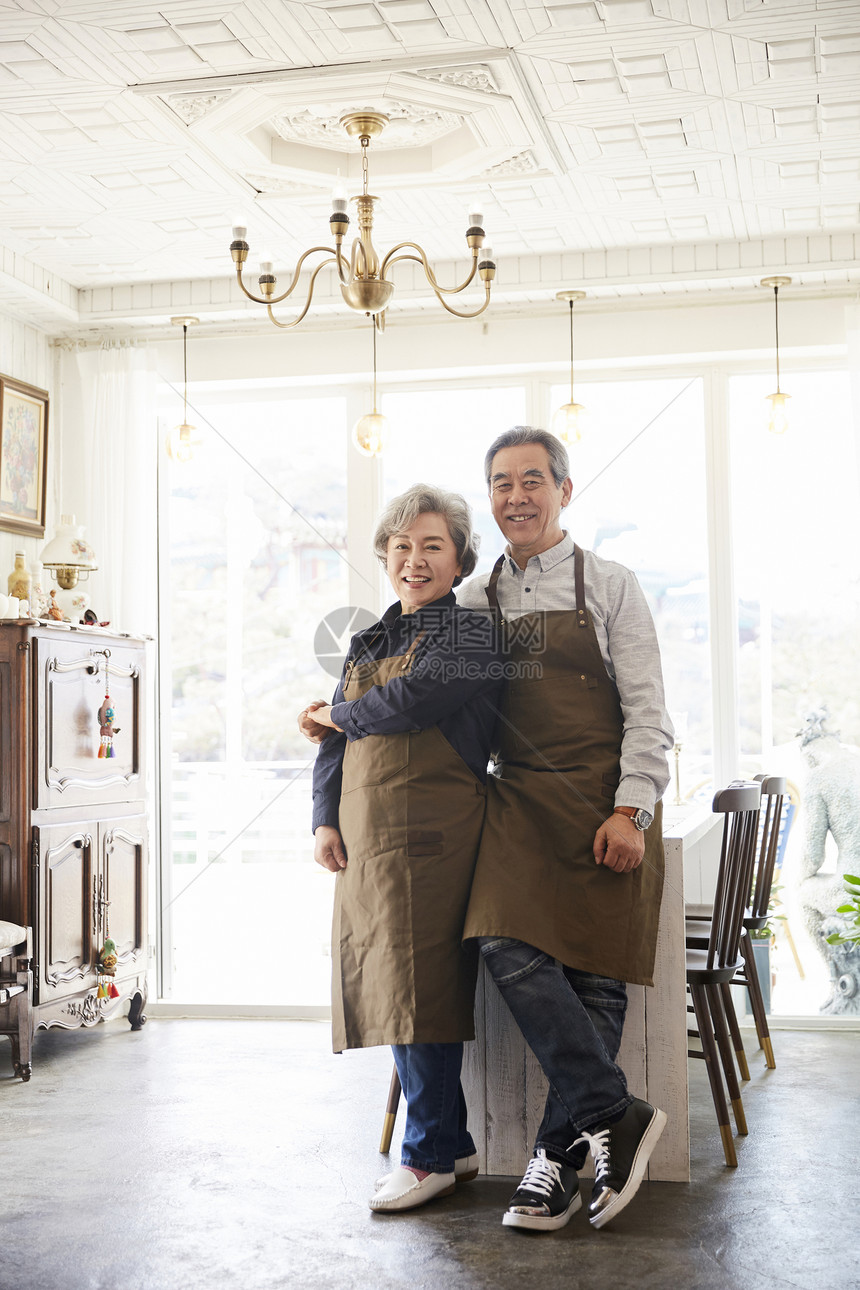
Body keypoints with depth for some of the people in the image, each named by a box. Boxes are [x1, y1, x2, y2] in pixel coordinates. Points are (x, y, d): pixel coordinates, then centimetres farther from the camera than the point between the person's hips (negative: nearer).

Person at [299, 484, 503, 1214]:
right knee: (390, 988, 8)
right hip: (367, 834, 7)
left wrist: (337, 713, 0)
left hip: (432, 829, -7)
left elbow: (413, 700, -17)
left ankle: (431, 1155, 8)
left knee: (418, 985, -5)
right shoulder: (369, 642, 19)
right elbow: (334, 742, 18)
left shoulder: (471, 631, -3)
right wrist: (326, 819, 5)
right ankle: (453, 1142, 20)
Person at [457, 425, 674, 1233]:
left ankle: (559, 1151, 4)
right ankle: (614, 1117, -7)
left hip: (603, 801, -2)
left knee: (593, 972, -5)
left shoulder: (610, 587, 4)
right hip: (518, 801, 2)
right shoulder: (473, 601, 13)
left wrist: (630, 811, -11)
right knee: (511, 950, -15)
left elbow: (647, 713, -1)